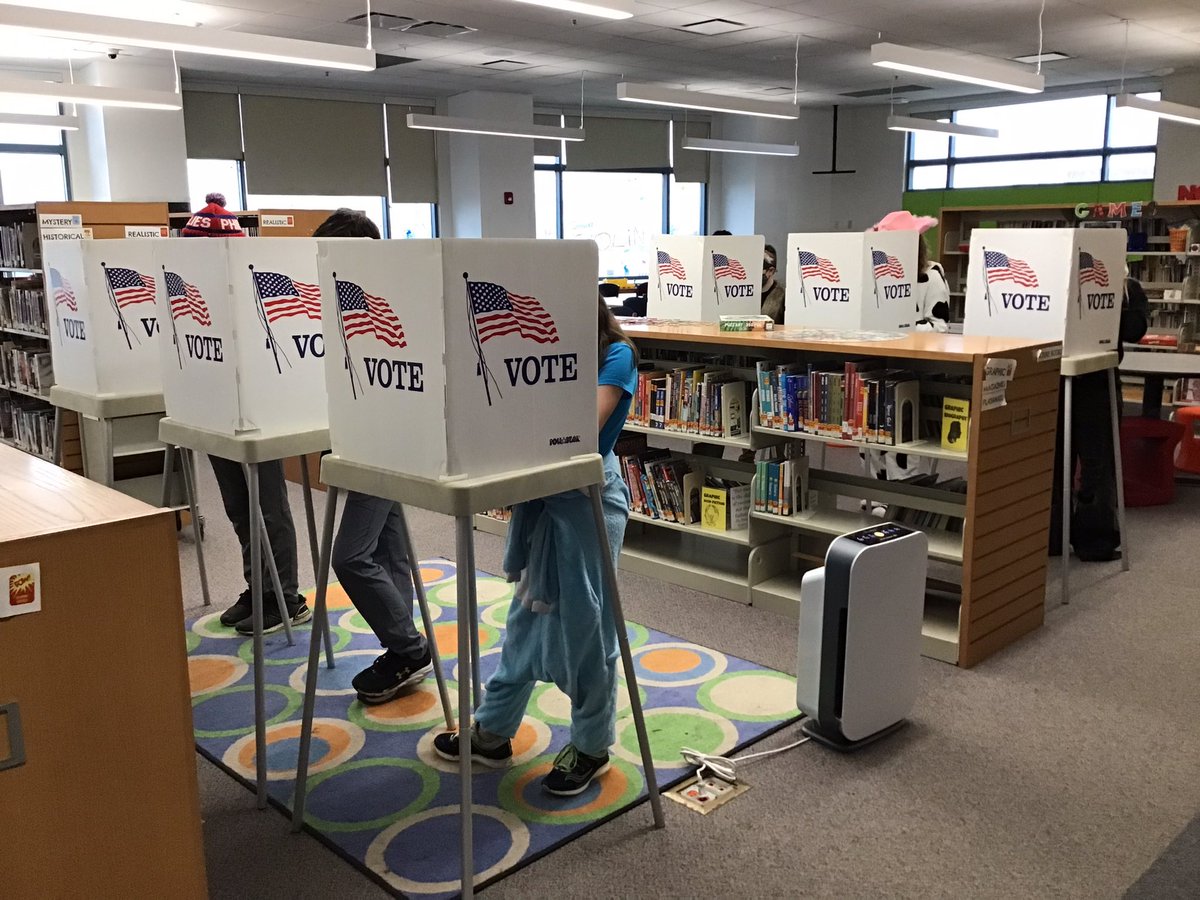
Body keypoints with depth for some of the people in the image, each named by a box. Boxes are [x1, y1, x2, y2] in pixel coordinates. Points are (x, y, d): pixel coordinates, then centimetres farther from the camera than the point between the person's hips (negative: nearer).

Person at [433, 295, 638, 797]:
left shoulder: (615, 355, -9)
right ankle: (493, 731, 29)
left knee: (584, 622, 4)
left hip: (587, 496, -6)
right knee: (528, 615, 16)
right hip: (538, 494, 6)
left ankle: (591, 745, 22)